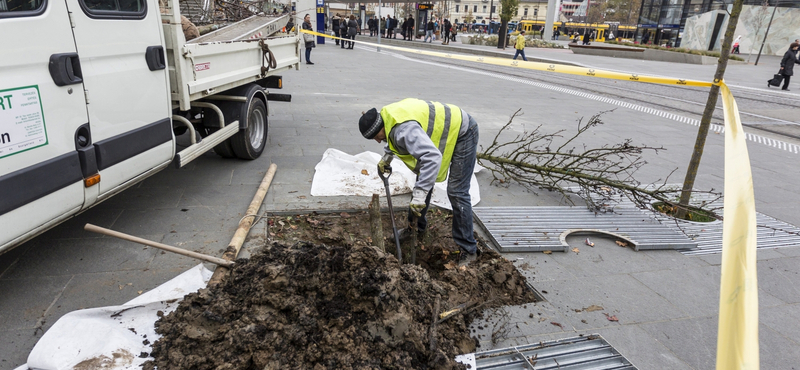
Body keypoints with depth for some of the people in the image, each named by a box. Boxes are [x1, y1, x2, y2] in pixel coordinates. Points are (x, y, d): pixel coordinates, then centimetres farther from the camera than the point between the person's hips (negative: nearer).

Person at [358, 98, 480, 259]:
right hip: (445, 131, 10)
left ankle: (468, 249, -3)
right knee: (423, 179, 14)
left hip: (462, 132, -10)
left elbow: (432, 157, -47)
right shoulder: (387, 116, -5)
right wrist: (386, 157, 10)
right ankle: (416, 226, 31)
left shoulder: (404, 129, -36)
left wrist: (419, 195, -49)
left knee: (456, 192, -12)